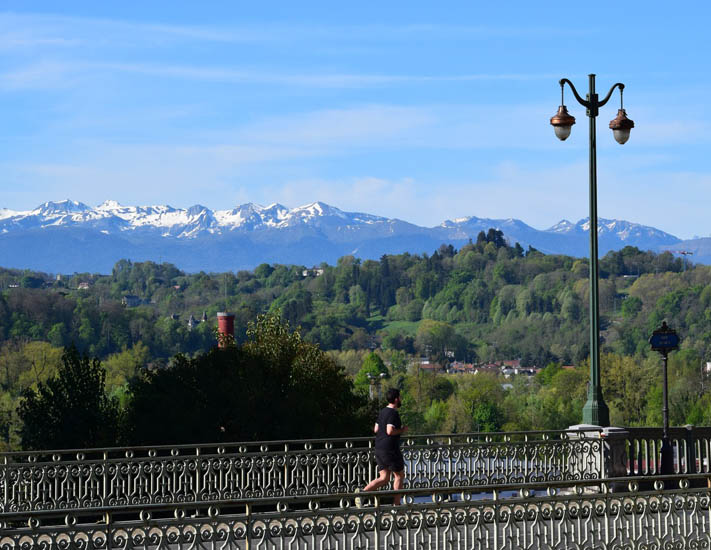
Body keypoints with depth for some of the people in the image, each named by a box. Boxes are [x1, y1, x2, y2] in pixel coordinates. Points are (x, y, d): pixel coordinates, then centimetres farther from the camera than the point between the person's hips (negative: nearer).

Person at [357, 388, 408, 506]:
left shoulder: (383, 412, 14)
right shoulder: (393, 413, -15)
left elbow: (376, 429, 18)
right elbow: (390, 431, -26)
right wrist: (402, 430, -9)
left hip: (379, 449, 9)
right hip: (390, 449, -9)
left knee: (384, 479, 9)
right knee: (399, 476, 7)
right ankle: (396, 505, 11)